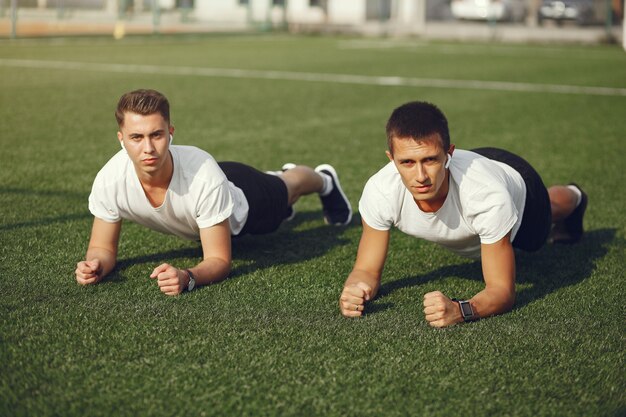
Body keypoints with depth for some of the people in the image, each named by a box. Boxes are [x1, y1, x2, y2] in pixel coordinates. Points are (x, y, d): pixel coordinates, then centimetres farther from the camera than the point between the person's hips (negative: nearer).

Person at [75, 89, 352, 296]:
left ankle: (325, 180, 65)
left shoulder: (203, 175, -48)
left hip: (243, 201, -4)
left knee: (286, 190, 29)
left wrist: (187, 277, -62)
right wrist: (96, 265, -47)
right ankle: (281, 174, 70)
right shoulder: (109, 181, -39)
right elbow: (103, 247, -24)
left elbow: (219, 260, -41)